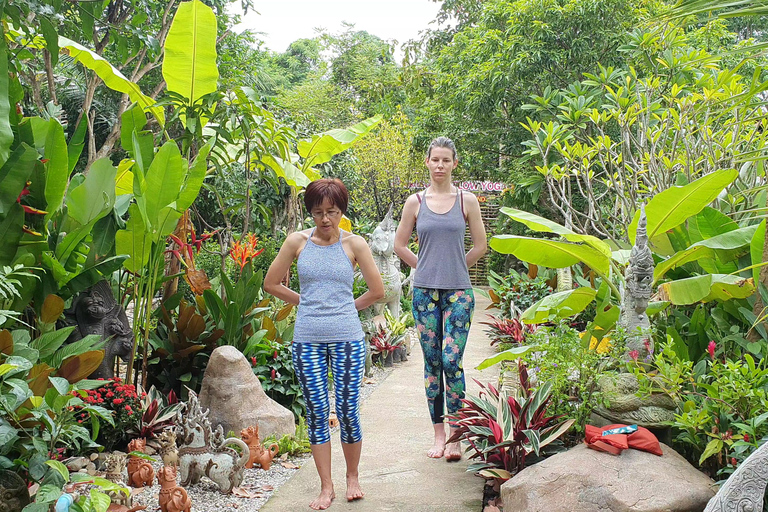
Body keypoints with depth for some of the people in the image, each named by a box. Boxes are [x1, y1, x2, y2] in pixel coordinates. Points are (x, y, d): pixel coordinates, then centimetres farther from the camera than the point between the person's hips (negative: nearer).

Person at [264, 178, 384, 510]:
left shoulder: (354, 244, 0)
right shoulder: (297, 241, 3)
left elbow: (377, 291, 6)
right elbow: (271, 284, 11)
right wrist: (306, 303, 11)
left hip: (347, 338, -1)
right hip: (308, 340, 1)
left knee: (347, 411, 1)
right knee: (316, 413, 5)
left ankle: (352, 477, 23)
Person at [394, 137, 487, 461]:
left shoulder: (467, 201, 2)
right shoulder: (415, 202, 5)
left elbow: (480, 245, 8)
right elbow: (400, 245, 12)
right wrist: (428, 268, 11)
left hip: (458, 291, -1)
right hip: (425, 291, 2)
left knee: (451, 361, -8)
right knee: (432, 363, 6)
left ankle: (455, 436, 3)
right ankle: (439, 434, 16)